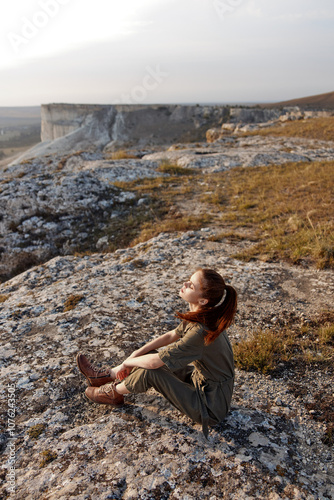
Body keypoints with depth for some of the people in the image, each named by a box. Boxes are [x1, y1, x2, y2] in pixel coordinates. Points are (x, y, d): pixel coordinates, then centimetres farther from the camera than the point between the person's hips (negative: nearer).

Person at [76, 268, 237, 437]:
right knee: (146, 355, 7)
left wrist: (127, 362, -9)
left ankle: (114, 393, 12)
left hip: (211, 406, -8)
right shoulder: (200, 314, -8)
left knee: (149, 371, -18)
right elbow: (172, 335, 6)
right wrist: (136, 353, 0)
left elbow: (154, 362, -28)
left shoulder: (200, 332, -35)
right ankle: (105, 375, 26)